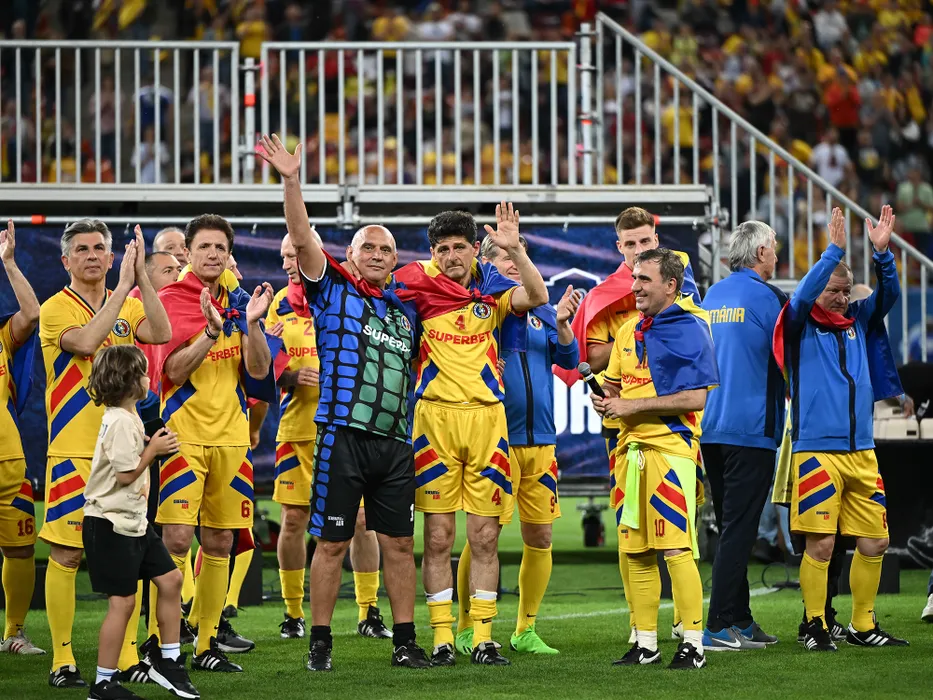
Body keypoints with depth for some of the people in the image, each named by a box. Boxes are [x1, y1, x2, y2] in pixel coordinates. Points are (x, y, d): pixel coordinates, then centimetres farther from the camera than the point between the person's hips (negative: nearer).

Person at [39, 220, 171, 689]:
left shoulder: (126, 305, 11)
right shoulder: (56, 308, -3)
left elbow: (161, 332, -9)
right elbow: (85, 343, -23)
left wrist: (141, 275, -13)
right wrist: (123, 287, -21)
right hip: (73, 452, -5)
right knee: (66, 555, -5)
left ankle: (127, 656, 13)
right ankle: (62, 660, 0)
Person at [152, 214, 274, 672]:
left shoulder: (239, 301, 9)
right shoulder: (169, 300, -4)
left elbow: (259, 370, 3)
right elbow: (173, 372, -13)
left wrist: (251, 323, -13)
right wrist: (210, 331, -25)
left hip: (230, 436, 5)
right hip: (184, 435, -5)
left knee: (219, 541, 8)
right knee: (176, 539, -12)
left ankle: (208, 643, 16)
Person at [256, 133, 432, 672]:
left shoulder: (407, 305, 17)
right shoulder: (333, 289, 4)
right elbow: (303, 240, -9)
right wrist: (292, 181, -22)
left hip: (396, 440, 4)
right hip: (344, 434, -4)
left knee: (399, 543, 7)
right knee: (333, 542, 0)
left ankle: (405, 642, 13)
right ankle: (321, 642, 7)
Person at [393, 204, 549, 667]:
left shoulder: (493, 289, 6)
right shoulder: (418, 285, 4)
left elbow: (537, 297, -11)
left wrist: (514, 250, -23)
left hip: (487, 417, 1)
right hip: (436, 416, -1)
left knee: (485, 537, 3)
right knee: (438, 537, 0)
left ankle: (483, 637, 8)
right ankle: (442, 637, 4)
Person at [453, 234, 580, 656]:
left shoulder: (540, 311, 12)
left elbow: (568, 359, 6)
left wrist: (562, 323, -11)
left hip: (540, 439, 5)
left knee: (540, 536, 5)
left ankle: (526, 630, 16)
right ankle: (467, 629, 5)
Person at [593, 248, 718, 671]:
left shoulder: (689, 329, -8)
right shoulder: (629, 332, 16)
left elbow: (696, 398, -14)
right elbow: (614, 385, 26)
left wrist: (632, 405, -15)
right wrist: (605, 401, 1)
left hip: (671, 444, -8)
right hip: (631, 447, 8)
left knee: (675, 547, -11)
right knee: (635, 550, 8)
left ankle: (693, 643, -7)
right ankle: (645, 643, 15)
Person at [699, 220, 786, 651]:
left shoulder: (712, 297, 13)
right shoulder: (767, 297, -9)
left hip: (710, 429, 8)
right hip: (752, 429, -8)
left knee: (730, 527, 14)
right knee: (739, 529, -7)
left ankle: (740, 621, 18)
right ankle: (718, 627, -11)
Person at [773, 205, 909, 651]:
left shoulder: (858, 322, 14)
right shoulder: (801, 325, 0)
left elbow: (887, 295, 4)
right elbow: (803, 295, -18)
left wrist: (882, 252, -12)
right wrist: (834, 251, -26)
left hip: (861, 451, 5)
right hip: (815, 450, -5)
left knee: (874, 543, 6)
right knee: (820, 544, -8)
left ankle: (863, 626, 18)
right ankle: (815, 627, 4)